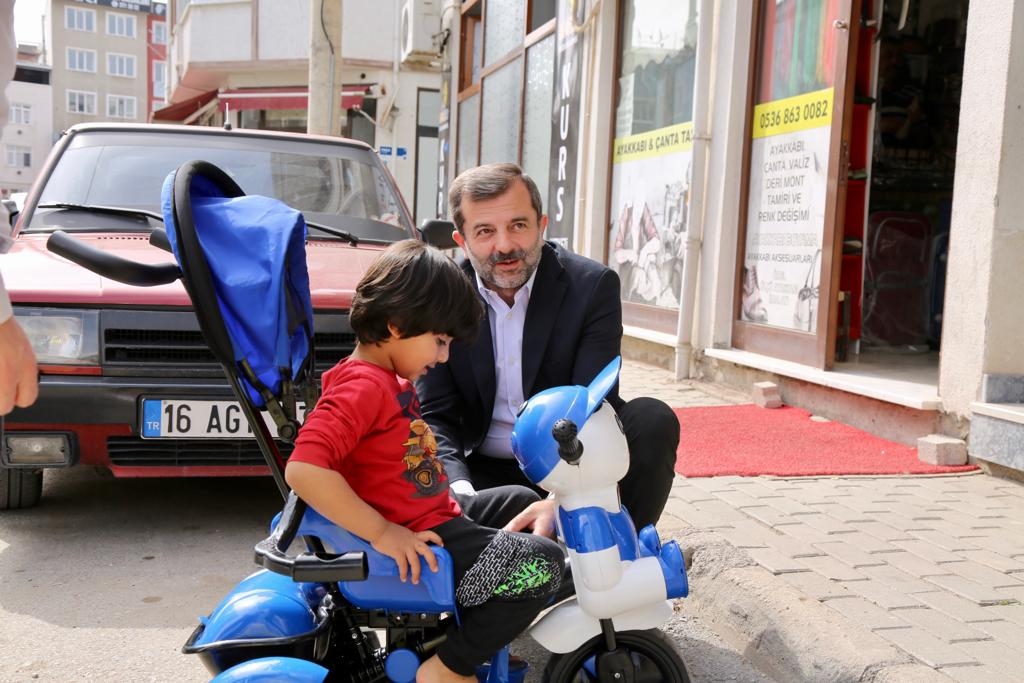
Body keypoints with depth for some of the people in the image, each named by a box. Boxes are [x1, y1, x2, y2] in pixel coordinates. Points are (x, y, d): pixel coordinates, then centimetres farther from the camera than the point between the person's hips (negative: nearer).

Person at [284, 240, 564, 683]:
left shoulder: (389, 379, 11)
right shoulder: (362, 385, -21)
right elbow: (303, 470, -33)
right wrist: (382, 532, -28)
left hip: (437, 516, 11)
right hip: (411, 547, -11)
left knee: (519, 500, 25)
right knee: (542, 562, -15)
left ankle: (476, 629, 24)